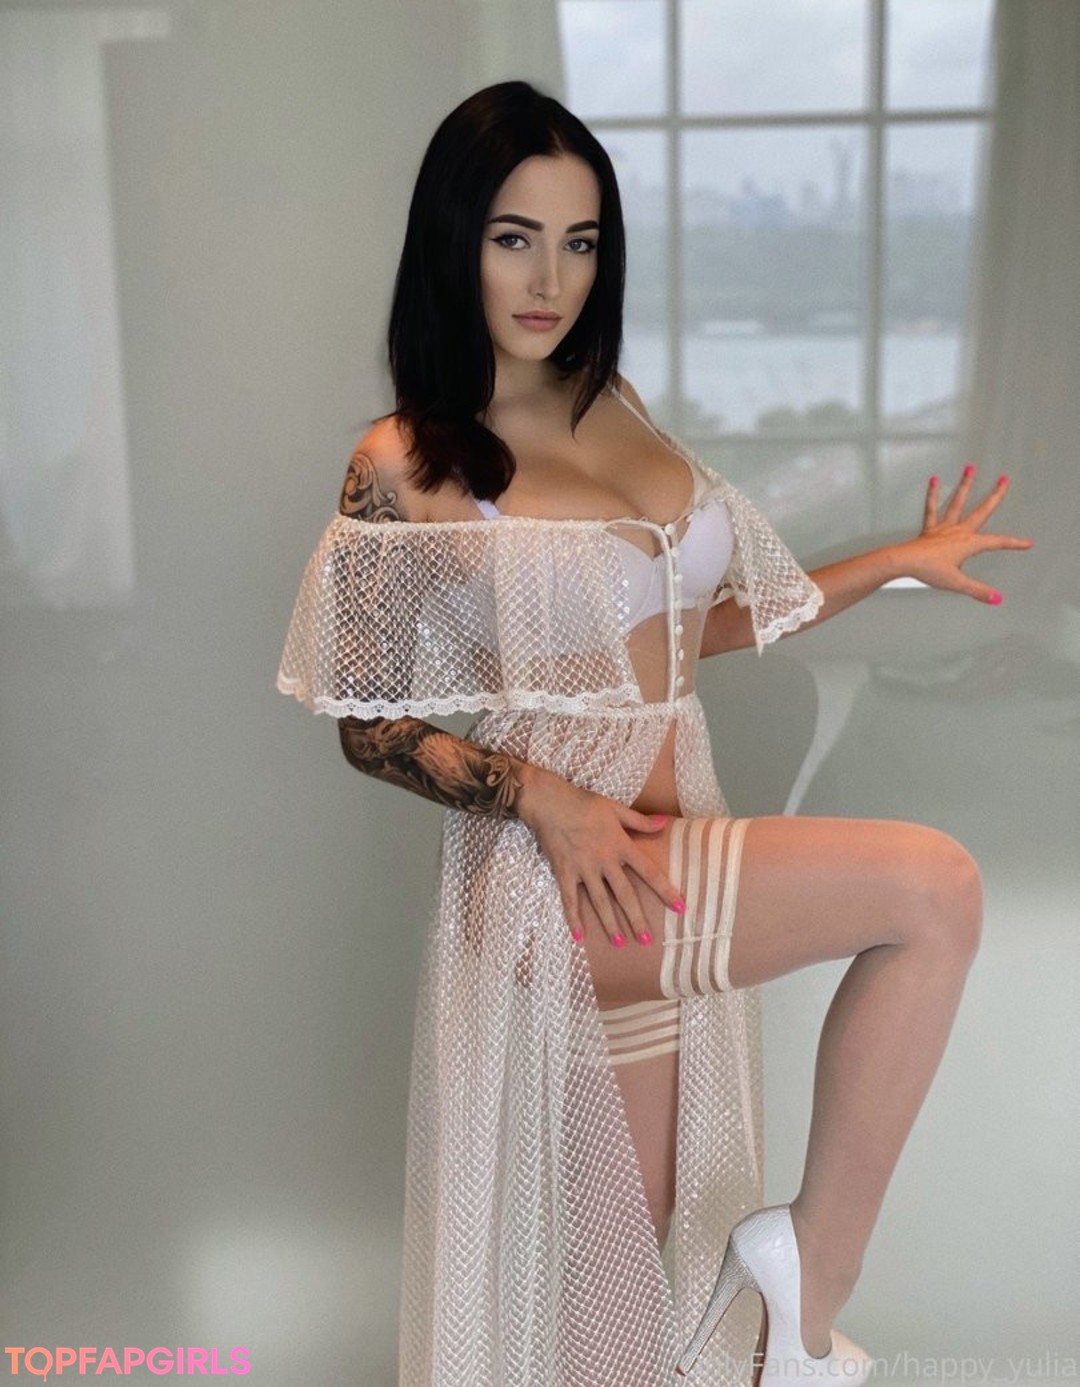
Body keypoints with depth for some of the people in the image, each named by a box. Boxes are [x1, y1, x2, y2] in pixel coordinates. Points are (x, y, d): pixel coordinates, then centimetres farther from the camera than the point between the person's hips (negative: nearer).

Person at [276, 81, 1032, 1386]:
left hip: (659, 859, 6)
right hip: (557, 871, -6)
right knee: (933, 887, -21)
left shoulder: (615, 409, 10)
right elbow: (370, 727, -5)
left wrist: (900, 559, 12)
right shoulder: (405, 464, -8)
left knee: (637, 1237, 13)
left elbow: (689, 621, 16)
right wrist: (545, 800, -20)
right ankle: (812, 1263, -6)